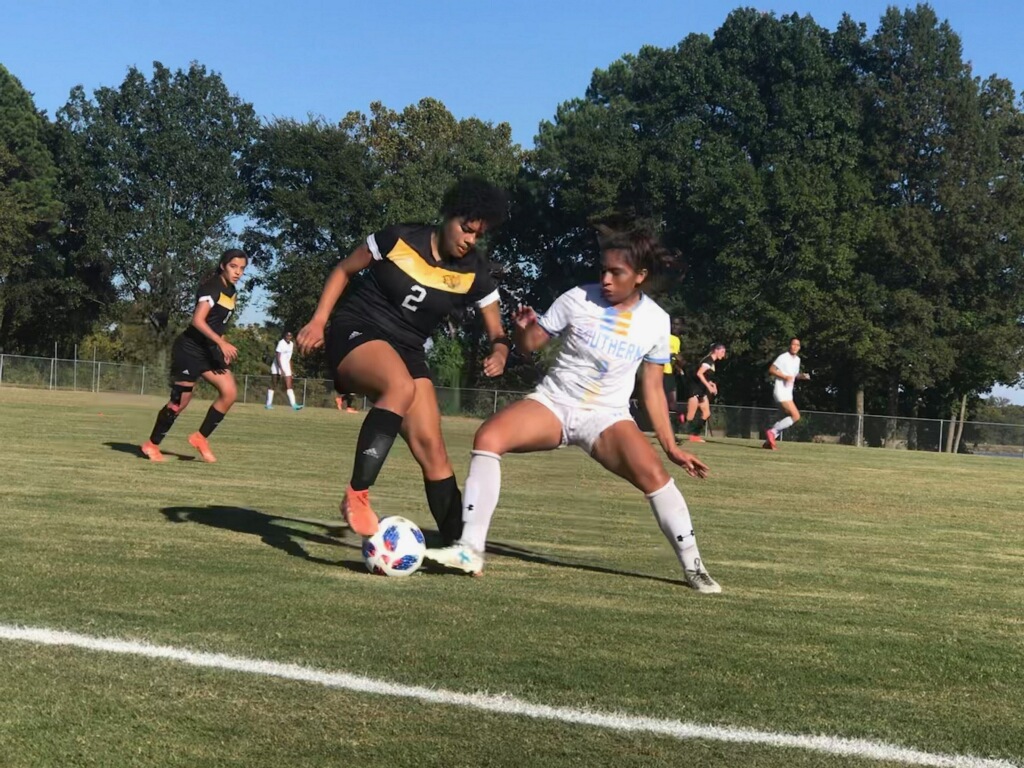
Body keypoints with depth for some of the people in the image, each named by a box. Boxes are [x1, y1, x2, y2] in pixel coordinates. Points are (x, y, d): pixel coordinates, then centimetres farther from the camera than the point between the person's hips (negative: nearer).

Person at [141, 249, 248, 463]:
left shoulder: (230, 290, 9)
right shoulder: (211, 287, -17)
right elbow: (198, 321, -28)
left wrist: (223, 347, 13)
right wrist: (222, 343, -34)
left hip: (209, 350, 8)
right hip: (189, 349, -8)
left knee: (230, 393, -7)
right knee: (180, 401, -2)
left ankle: (200, 438, 5)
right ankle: (151, 445, 15)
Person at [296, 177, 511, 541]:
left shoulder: (474, 274, -3)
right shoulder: (400, 239, -11)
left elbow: (497, 332, 2)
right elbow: (344, 270, 2)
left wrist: (499, 352, -22)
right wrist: (318, 320, -7)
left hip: (406, 349, 4)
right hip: (356, 332, -4)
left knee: (431, 447, -7)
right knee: (401, 386, -37)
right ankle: (356, 496, -33)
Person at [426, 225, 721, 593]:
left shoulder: (656, 321, -4)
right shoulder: (578, 299, -9)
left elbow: (653, 388, 5)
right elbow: (529, 345, 0)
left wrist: (671, 446, 3)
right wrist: (522, 328, -24)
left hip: (607, 417, 0)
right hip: (553, 402, 0)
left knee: (654, 474, -26)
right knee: (487, 436, -26)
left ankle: (693, 567, -6)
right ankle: (469, 550, -23)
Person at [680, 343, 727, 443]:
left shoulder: (712, 362, 15)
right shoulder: (708, 360, -14)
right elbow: (699, 373, -26)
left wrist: (712, 384, 8)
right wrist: (709, 386, -25)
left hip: (701, 390, 10)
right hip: (694, 388, -10)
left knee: (707, 413, 9)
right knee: (691, 415, -10)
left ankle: (694, 435, 12)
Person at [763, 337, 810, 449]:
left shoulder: (797, 359, 15)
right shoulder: (783, 357, -10)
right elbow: (771, 370, -12)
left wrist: (802, 376, 6)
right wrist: (785, 376, -22)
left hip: (788, 392, 9)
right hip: (781, 391, -9)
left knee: (789, 417, 9)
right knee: (796, 416, -17)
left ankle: (769, 441, 12)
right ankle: (772, 431, -11)